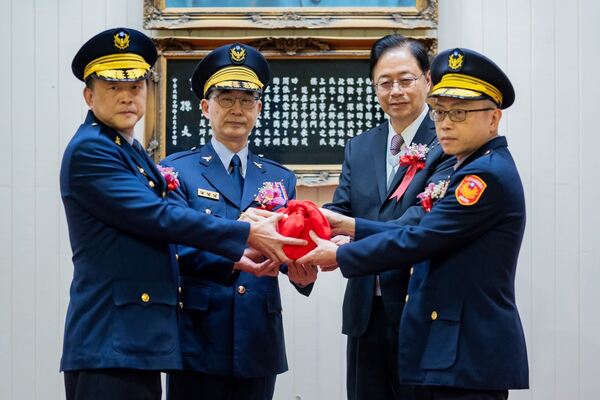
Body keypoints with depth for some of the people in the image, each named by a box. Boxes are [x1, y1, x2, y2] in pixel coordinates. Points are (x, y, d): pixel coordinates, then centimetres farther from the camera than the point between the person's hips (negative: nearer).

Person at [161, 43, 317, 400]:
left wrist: (304, 271, -22)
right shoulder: (177, 170, 2)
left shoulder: (280, 179, 14)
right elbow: (180, 247, -11)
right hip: (199, 343, -3)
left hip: (259, 345, 4)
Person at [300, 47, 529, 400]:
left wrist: (339, 256, -8)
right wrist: (349, 225, 8)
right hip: (452, 348, 10)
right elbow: (428, 235, 14)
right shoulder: (474, 169, 16)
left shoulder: (487, 174, -16)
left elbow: (419, 241, -18)